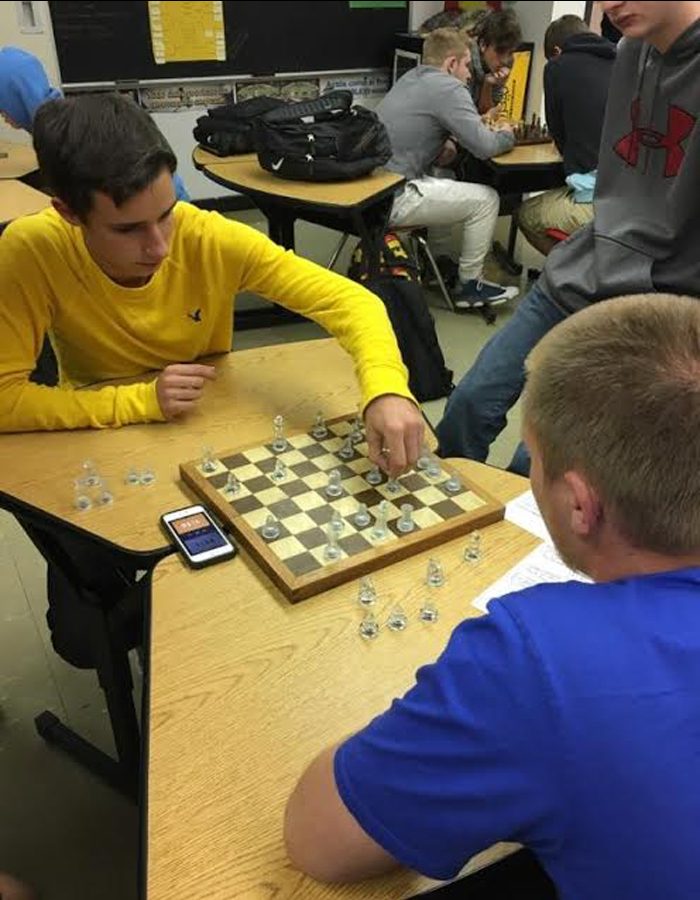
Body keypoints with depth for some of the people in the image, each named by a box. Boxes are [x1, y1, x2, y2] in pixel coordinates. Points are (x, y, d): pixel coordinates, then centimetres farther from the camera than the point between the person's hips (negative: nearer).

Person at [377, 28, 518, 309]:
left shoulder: (411, 78, 18)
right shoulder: (447, 88, -9)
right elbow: (483, 146, -14)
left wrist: (482, 122, 17)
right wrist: (507, 136, 8)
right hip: (392, 199, -9)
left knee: (448, 182, 30)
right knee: (485, 198, 0)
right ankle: (469, 286, 10)